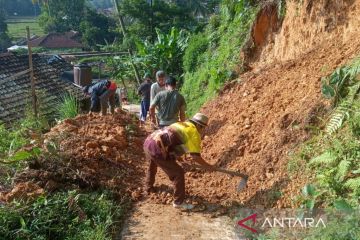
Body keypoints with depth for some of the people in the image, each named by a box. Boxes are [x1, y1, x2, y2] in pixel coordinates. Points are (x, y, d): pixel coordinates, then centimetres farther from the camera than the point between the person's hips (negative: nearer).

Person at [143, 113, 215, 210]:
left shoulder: (182, 124, 25)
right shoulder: (194, 133, -1)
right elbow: (196, 157, -7)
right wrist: (208, 166, 7)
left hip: (148, 142, 10)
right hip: (156, 149, -9)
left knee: (152, 166, 38)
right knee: (178, 173, 2)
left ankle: (149, 187, 61)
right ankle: (178, 202, 14)